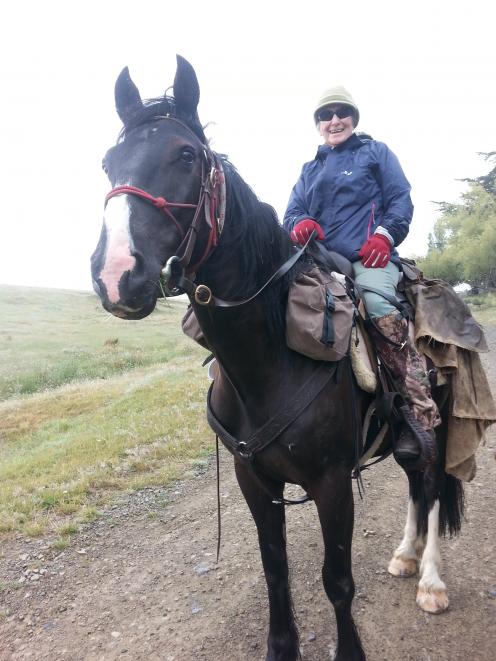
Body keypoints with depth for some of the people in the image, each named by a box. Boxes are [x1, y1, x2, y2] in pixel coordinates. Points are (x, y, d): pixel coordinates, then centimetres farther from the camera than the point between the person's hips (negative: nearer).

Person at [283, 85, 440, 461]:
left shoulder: (376, 152, 19)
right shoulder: (311, 169, 30)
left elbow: (401, 200, 9)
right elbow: (293, 211, 19)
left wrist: (385, 234, -12)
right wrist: (299, 224, -7)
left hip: (369, 256, -5)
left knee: (378, 306, -33)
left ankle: (421, 413, -28)